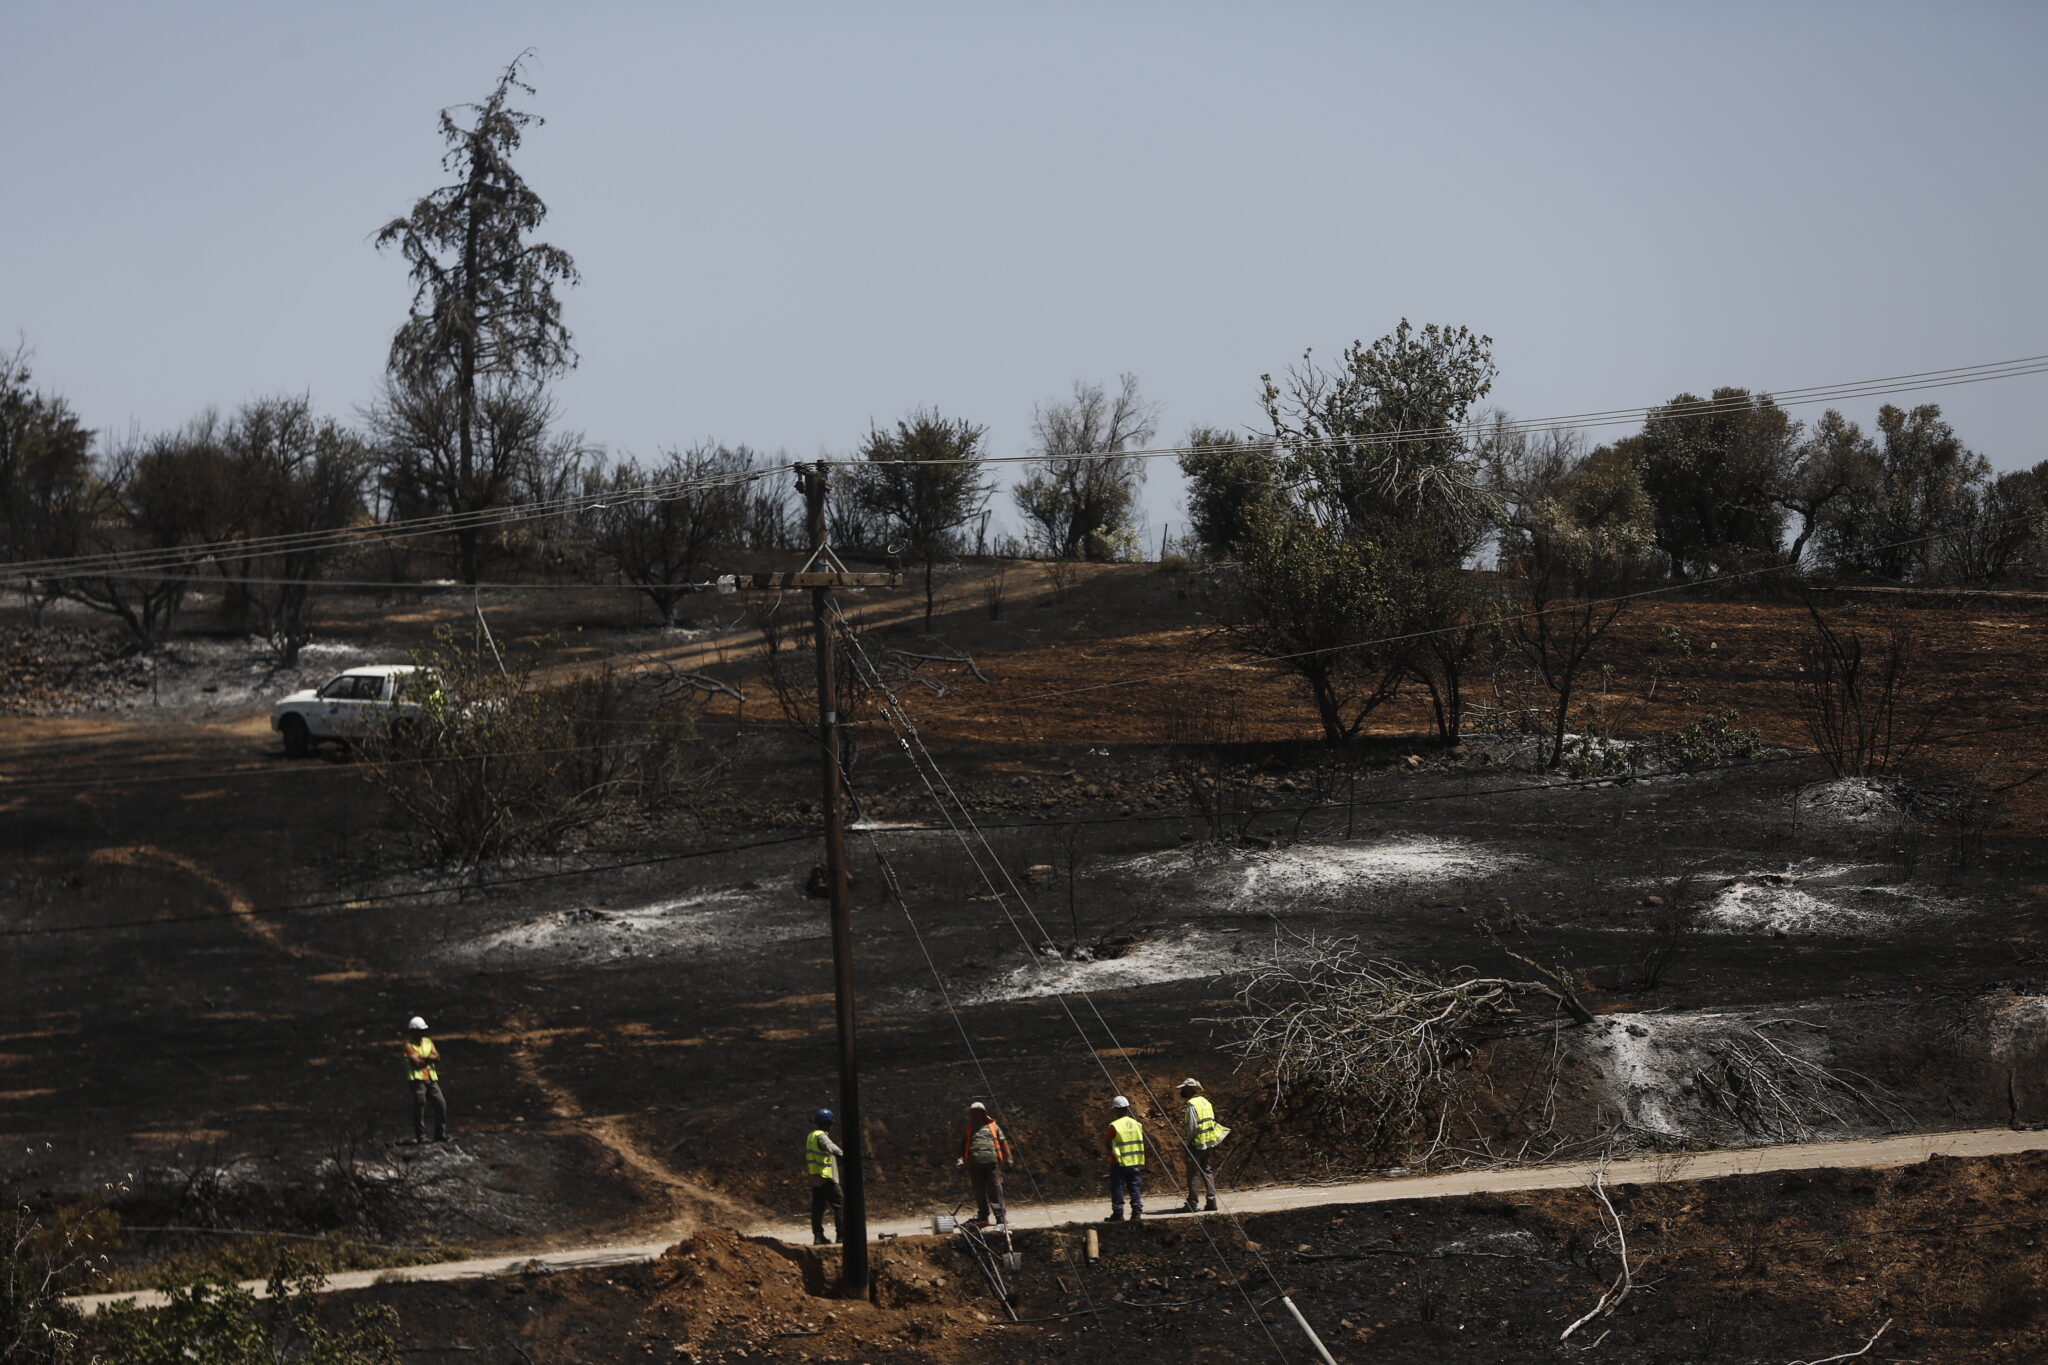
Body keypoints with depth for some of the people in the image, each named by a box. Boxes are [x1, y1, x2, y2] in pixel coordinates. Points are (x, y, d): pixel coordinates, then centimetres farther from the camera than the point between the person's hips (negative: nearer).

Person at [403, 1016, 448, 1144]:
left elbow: (437, 1056, 2)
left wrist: (422, 1058, -12)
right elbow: (416, 1061, -13)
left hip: (431, 1079, 6)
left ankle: (441, 1134, 9)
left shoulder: (428, 1042, 15)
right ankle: (421, 1136, -1)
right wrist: (429, 1058, 1)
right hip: (417, 1079, -6)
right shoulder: (409, 1045, -3)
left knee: (441, 1104, 0)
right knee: (419, 1107, -6)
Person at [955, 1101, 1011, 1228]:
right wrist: (961, 1159, 3)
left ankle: (1000, 1218, -8)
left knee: (995, 1190, -8)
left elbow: (1003, 1142, 14)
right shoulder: (969, 1129, 22)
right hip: (975, 1164, 2)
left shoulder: (993, 1126, 16)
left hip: (992, 1161, -2)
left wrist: (1007, 1158, 6)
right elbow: (963, 1145, 21)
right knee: (979, 1193, 4)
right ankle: (982, 1218, 10)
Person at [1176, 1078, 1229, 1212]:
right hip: (1210, 1142, 7)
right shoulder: (1206, 1102, 13)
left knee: (1192, 1173, -1)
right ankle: (1211, 1201, 6)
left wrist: (1184, 1143, -6)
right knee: (1208, 1172, 11)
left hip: (1197, 1144, -7)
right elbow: (1211, 1121, 15)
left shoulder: (1191, 1105, -12)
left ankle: (1191, 1204, -1)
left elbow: (1192, 1127, -17)